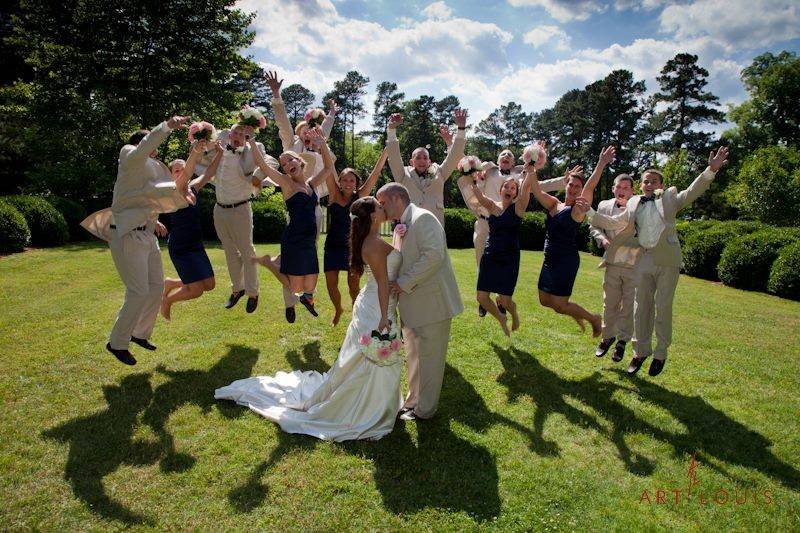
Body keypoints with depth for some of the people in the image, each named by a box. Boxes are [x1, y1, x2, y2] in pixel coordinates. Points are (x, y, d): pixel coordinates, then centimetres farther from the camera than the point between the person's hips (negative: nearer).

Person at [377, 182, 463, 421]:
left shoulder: (422, 218, -15)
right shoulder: (402, 226, 15)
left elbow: (434, 255, -26)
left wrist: (404, 283, -21)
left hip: (431, 304, -9)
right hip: (412, 305, 9)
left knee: (429, 359, 5)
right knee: (414, 357, 20)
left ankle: (424, 409, 20)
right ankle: (413, 402, 35)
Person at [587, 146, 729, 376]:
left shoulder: (669, 198, 6)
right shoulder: (633, 205, 14)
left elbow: (692, 192, -8)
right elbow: (613, 222, 19)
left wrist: (711, 170, -22)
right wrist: (589, 211, 12)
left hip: (667, 260, -3)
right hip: (644, 260, 3)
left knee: (663, 308, 3)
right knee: (641, 307, 8)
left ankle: (661, 354, 16)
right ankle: (640, 351, 21)